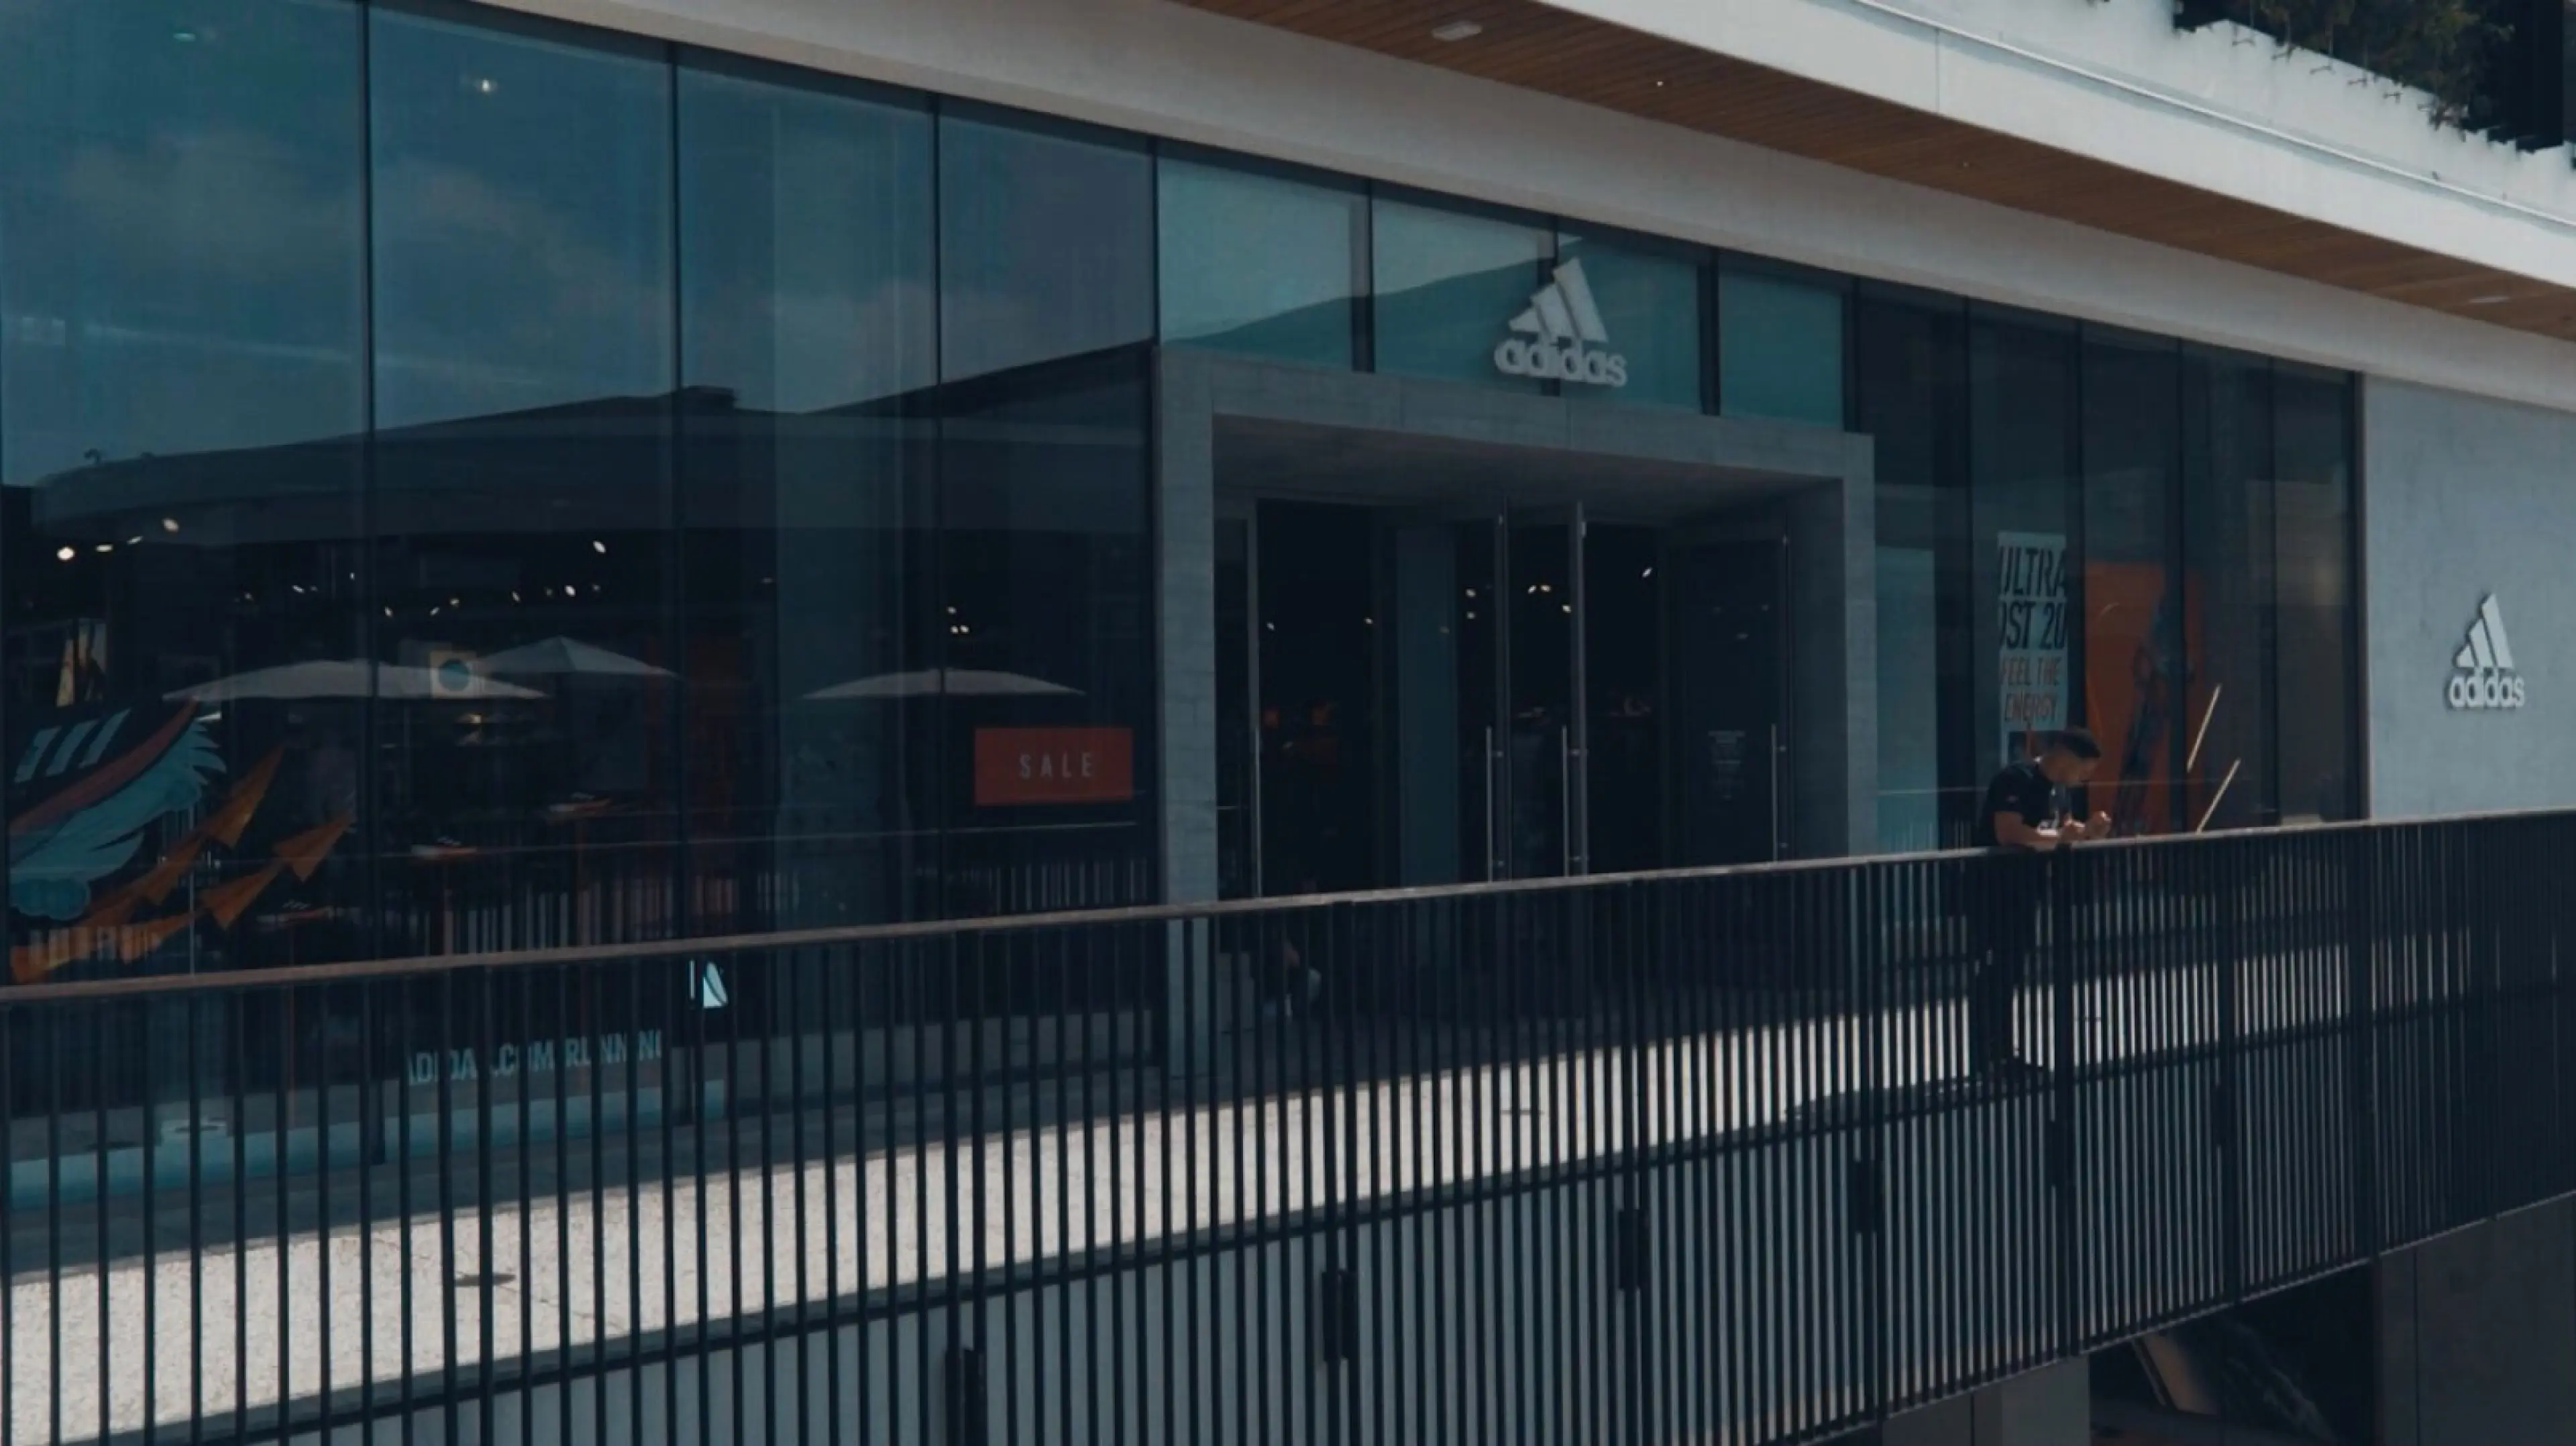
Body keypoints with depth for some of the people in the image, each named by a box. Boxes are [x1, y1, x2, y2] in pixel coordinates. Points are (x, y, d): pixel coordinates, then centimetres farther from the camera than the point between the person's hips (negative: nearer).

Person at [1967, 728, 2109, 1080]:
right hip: (1996, 887, -10)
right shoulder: (2016, 778, -20)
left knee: (2013, 972, 14)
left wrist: (2087, 830, 0)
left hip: (2025, 888, 10)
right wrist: (2060, 836, -27)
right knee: (1994, 972, -8)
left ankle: (2002, 1054, 22)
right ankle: (1984, 1059, -5)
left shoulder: (2057, 787, 10)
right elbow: (2009, 833, -29)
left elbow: (2060, 828, 19)